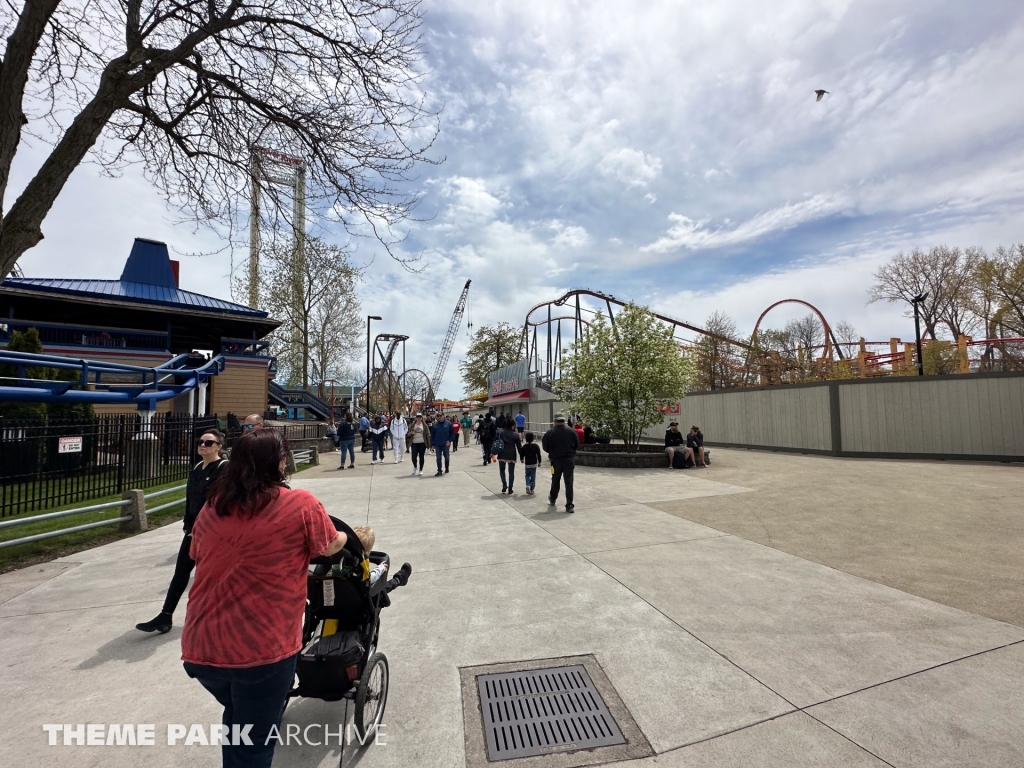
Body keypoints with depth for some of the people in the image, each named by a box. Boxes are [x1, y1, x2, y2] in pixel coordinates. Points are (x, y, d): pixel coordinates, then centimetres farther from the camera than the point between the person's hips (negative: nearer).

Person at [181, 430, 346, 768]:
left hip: (201, 645, 5)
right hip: (262, 649, -5)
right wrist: (350, 537, 25)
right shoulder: (301, 505, -12)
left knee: (236, 716, 32)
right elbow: (331, 547, 3)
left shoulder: (212, 506, 2)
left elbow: (197, 556, 19)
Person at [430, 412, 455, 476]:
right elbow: (432, 435, 4)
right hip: (437, 445, 1)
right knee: (438, 458, 1)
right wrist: (432, 444, 0)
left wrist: (449, 441, -12)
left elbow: (453, 433, 0)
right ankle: (439, 471, 6)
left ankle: (446, 468, 32)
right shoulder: (434, 425, 0)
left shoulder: (448, 424, -4)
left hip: (446, 444, -1)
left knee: (447, 457, 12)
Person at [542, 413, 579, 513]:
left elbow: (545, 447, -4)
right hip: (569, 460, 0)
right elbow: (577, 445, 3)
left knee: (555, 481, 20)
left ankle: (552, 499, 39)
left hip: (556, 460, 1)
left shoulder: (550, 432, -9)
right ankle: (569, 505, -1)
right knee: (569, 483, 2)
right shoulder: (571, 431, -6)